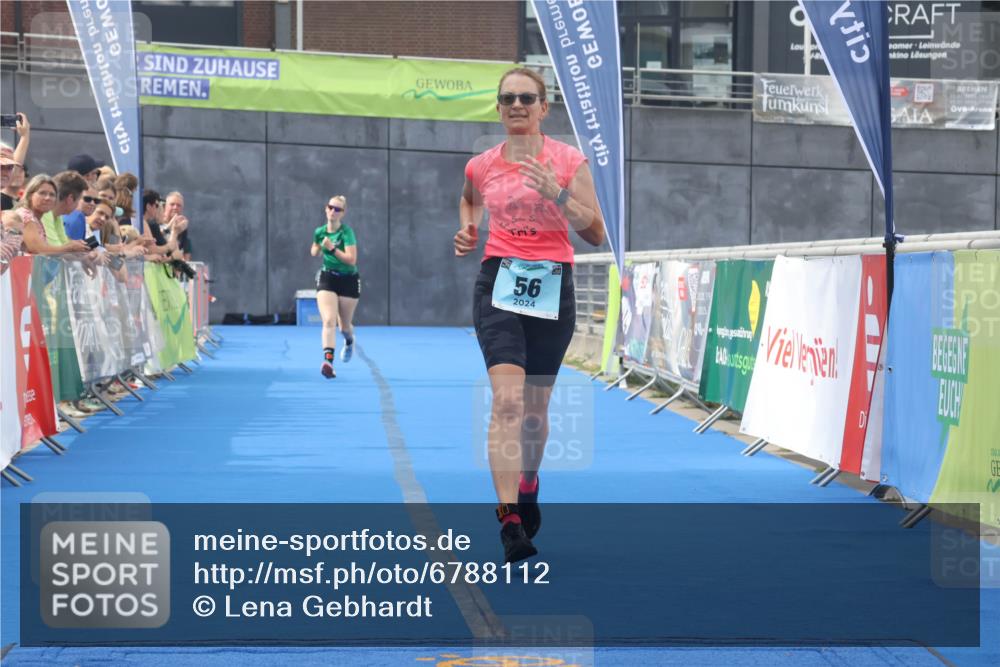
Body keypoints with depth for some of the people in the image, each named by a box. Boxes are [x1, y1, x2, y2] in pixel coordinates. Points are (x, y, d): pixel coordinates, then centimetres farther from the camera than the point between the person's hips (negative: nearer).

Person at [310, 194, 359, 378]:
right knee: (329, 321, -19)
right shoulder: (320, 232, 1)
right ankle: (328, 361, -31)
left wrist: (332, 248, -28)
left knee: (345, 326, 13)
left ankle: (349, 342, 51)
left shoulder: (346, 232, -15)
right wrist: (316, 250, 2)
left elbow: (351, 260, -24)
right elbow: (314, 250, 24)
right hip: (327, 279, 2)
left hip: (348, 280, -2)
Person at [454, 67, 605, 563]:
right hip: (499, 283, -1)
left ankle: (528, 489, 39)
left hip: (552, 288, 1)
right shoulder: (481, 166, 5)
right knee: (507, 400, -18)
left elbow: (595, 234, -2)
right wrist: (467, 230, 7)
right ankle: (509, 521, -24)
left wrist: (557, 194, -16)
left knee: (535, 407, 12)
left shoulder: (569, 162, 0)